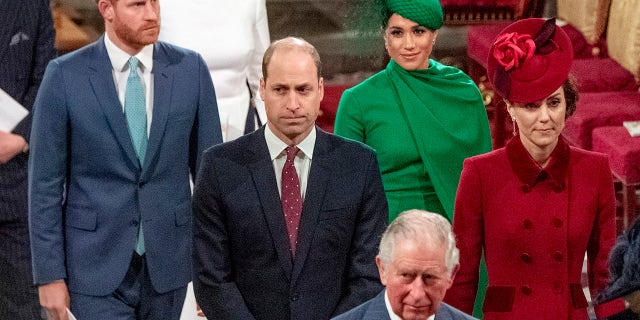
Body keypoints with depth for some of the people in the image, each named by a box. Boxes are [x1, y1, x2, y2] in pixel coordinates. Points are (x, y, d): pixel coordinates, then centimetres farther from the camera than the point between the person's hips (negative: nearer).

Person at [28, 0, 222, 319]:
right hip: (98, 265, -3)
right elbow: (45, 182, -4)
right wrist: (49, 274, -6)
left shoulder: (191, 69, -1)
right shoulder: (64, 75, -7)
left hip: (167, 262, 3)